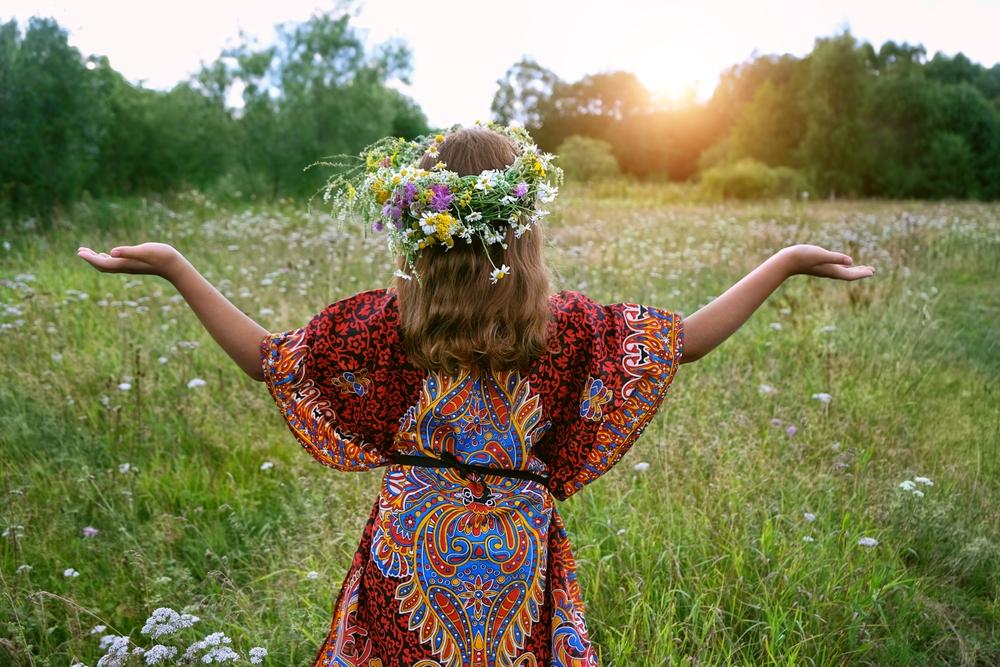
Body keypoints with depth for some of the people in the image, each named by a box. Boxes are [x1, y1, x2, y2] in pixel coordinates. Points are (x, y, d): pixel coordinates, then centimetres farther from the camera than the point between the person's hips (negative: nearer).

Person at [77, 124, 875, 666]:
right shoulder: (567, 324, -13)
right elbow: (690, 338, -5)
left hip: (410, 553, 0)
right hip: (517, 562, 1)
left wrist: (173, 266, 3)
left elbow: (267, 358, -4)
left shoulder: (386, 321, -14)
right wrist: (787, 262, 3)